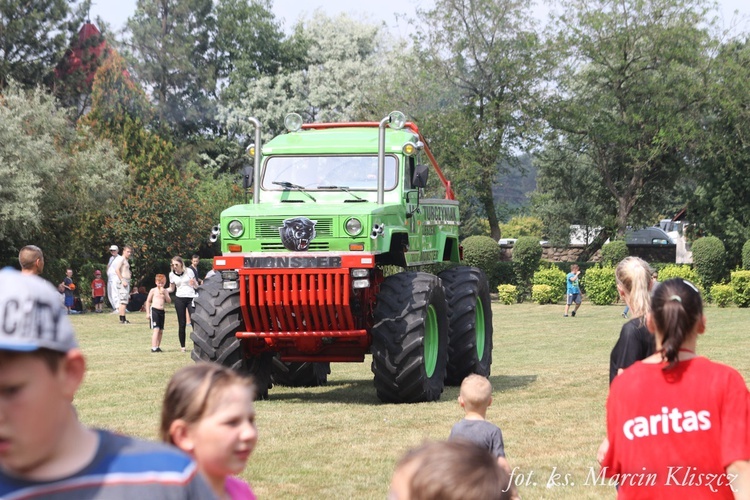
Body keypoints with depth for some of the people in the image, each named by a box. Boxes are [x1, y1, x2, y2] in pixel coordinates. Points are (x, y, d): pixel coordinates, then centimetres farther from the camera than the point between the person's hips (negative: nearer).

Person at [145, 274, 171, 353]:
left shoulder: (165, 291, 10)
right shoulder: (153, 290, 0)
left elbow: (169, 301, 1)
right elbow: (148, 301, 3)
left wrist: (164, 294, -13)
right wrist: (148, 313, -1)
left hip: (161, 311, 5)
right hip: (154, 310, -5)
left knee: (161, 331, 9)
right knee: (156, 329, -15)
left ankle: (158, 347, 19)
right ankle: (153, 347, -18)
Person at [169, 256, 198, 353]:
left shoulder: (189, 271, -3)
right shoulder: (172, 274, 4)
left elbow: (196, 286, 3)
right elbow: (172, 289, 14)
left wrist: (194, 283, -20)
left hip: (191, 298, -2)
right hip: (179, 299, 2)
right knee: (182, 323, 2)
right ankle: (182, 346, 9)